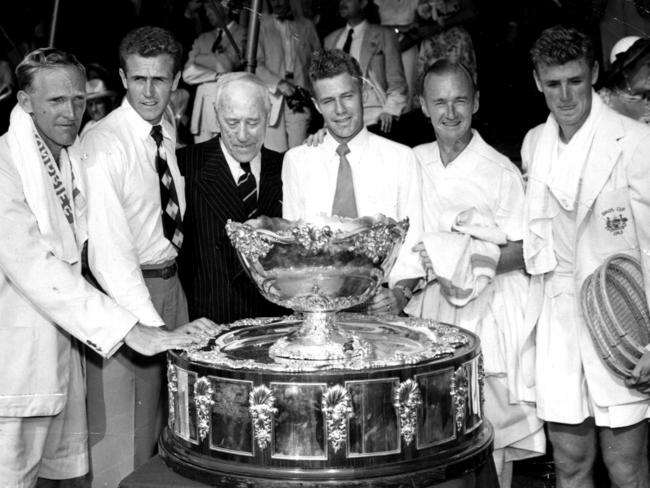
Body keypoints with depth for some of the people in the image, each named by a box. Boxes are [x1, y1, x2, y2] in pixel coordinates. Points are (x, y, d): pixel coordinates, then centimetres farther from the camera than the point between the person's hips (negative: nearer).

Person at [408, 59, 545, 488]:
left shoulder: (500, 171, -9)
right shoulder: (413, 163, 7)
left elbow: (524, 252, -7)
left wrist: (467, 262, -19)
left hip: (489, 312, -4)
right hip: (431, 307, 4)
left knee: (490, 435, 1)